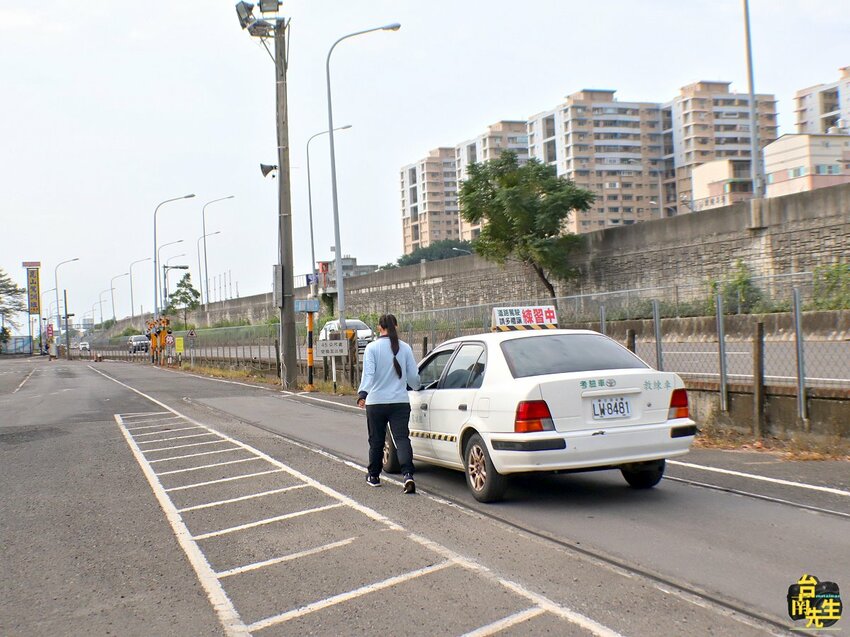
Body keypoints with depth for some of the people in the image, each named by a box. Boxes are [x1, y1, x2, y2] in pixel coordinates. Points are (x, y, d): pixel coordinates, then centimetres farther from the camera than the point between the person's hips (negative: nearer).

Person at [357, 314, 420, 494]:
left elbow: (368, 373, -17)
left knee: (376, 440, 12)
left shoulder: (372, 347, -5)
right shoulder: (405, 348, 3)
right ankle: (408, 475, -22)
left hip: (376, 402, -1)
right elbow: (413, 377, 7)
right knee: (402, 438, -4)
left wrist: (362, 393, -25)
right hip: (400, 402, 1)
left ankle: (374, 476, 26)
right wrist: (416, 386, 28)